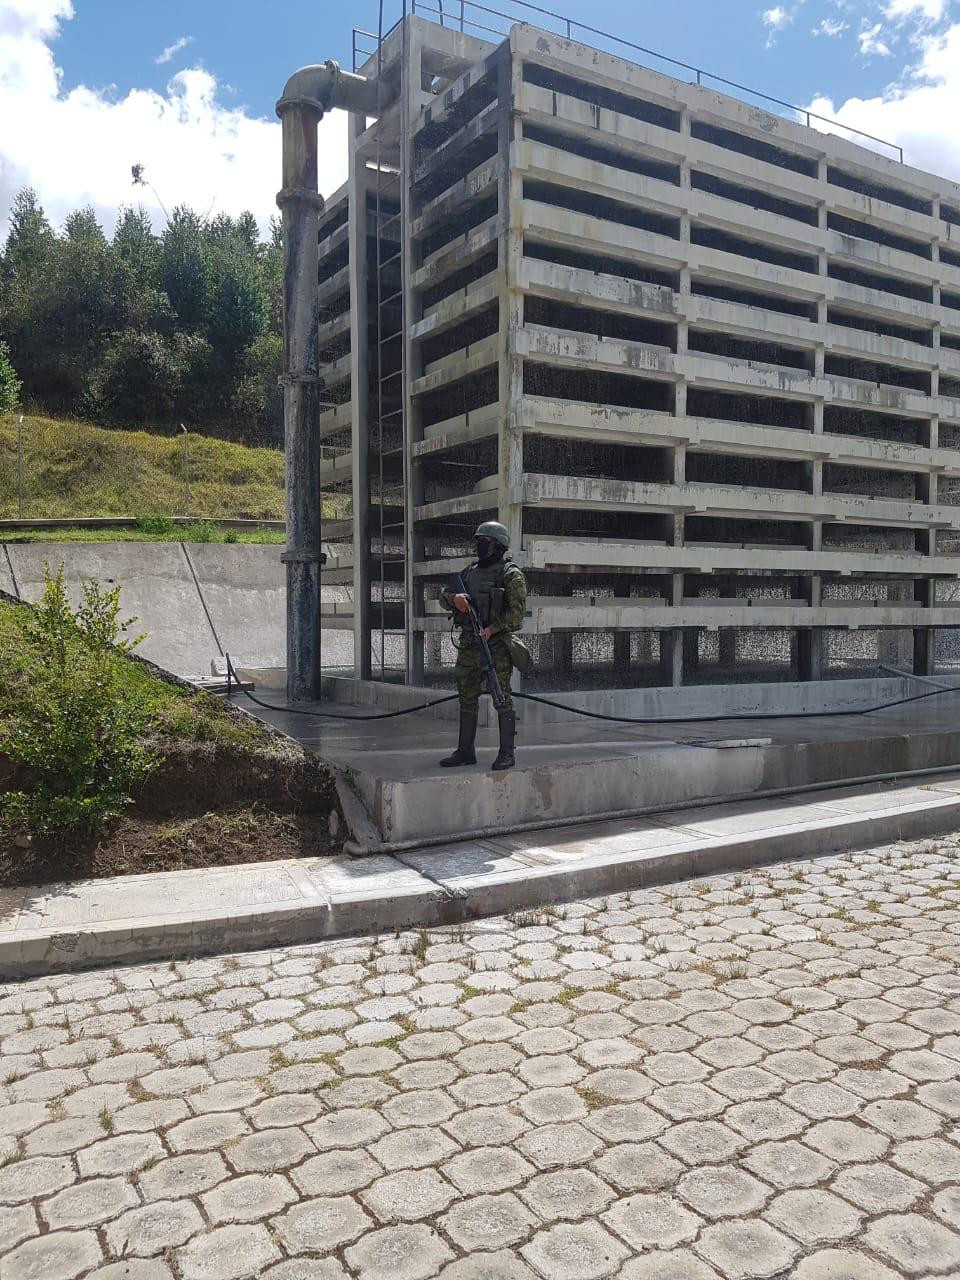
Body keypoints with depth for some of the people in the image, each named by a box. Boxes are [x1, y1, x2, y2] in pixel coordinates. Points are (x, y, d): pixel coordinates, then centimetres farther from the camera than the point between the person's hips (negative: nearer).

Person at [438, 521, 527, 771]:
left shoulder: (511, 574, -5)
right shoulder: (470, 571, 16)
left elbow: (517, 611, -13)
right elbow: (444, 595, 15)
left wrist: (492, 629, -22)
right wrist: (454, 598, -8)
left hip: (496, 645, -7)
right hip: (468, 645, 7)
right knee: (467, 699, 11)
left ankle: (507, 753, 4)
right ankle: (465, 751, 19)